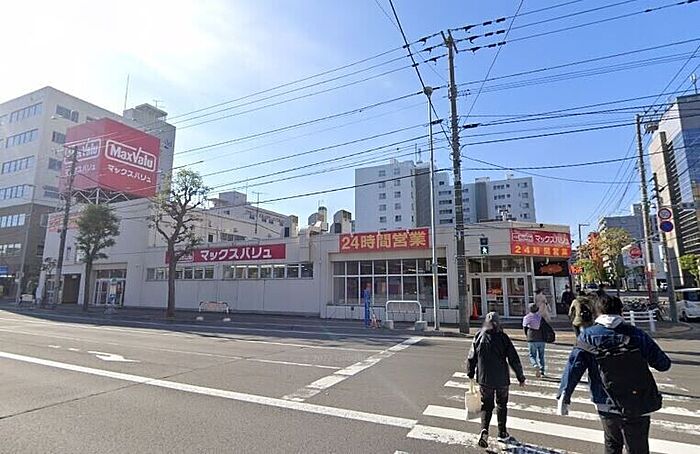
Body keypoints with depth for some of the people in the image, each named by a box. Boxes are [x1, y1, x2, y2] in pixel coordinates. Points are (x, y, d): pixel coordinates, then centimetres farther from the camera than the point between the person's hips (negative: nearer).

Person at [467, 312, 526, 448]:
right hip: (502, 379, 0)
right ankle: (502, 434, 27)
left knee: (486, 405, 12)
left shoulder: (479, 337, -4)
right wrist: (521, 378, 4)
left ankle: (484, 430, -8)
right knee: (502, 405, 19)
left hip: (484, 379, 1)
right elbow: (514, 360, -8)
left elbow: (471, 358, 1)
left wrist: (470, 374, 15)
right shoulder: (503, 338, -9)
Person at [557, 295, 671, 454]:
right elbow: (663, 364, 0)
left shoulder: (588, 336, -6)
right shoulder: (636, 334, -5)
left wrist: (563, 396, -9)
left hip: (607, 406, 1)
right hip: (638, 406, 0)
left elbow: (573, 366, -12)